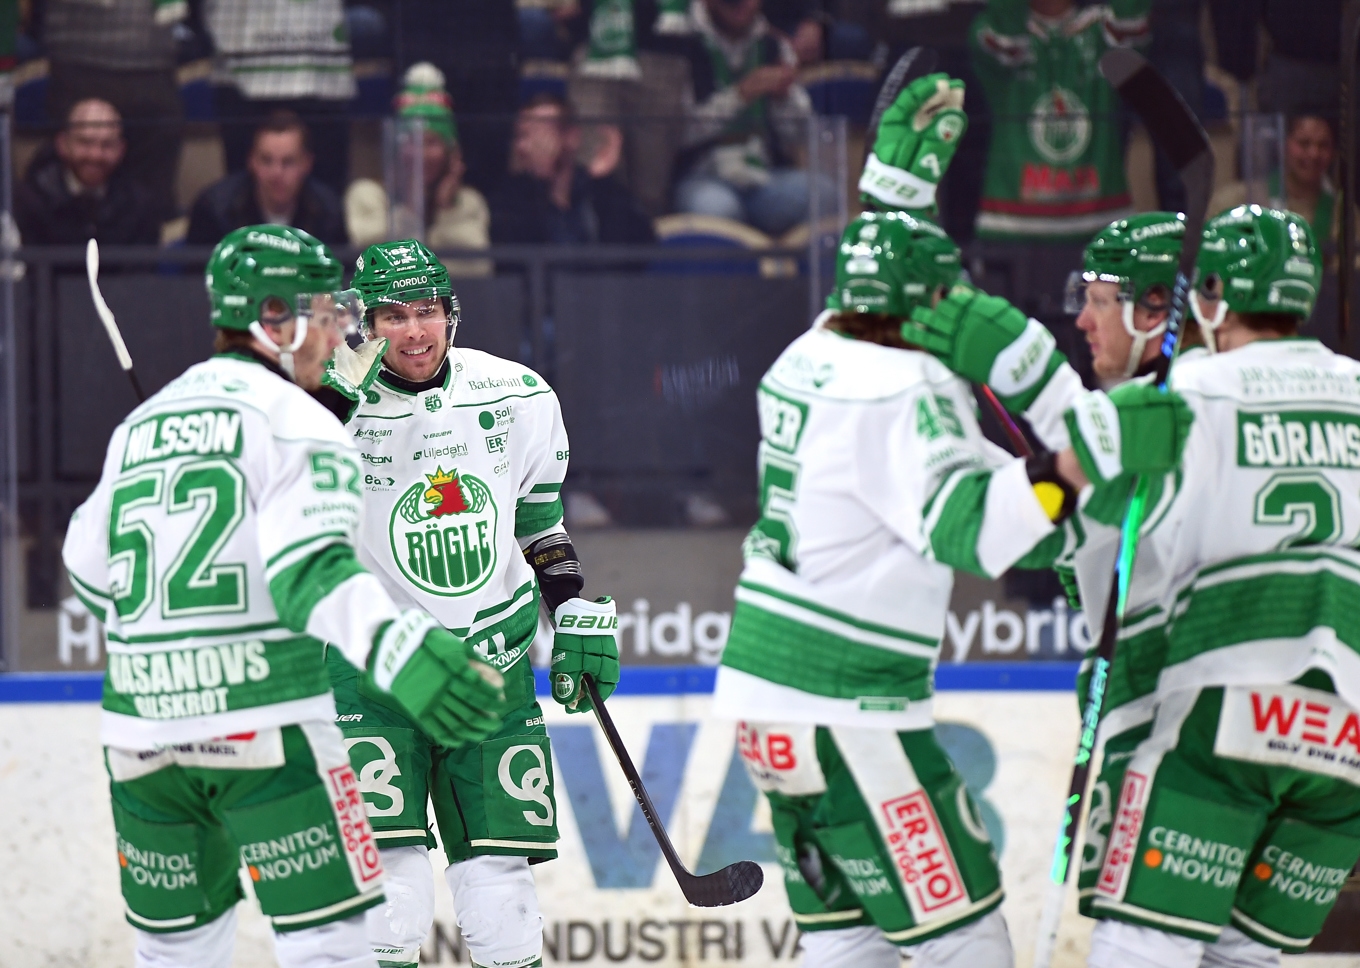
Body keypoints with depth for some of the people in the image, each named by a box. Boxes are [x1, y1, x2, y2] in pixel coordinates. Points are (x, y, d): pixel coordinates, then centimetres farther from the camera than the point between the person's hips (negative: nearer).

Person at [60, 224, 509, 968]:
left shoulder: (140, 425, 16)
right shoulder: (294, 421, -5)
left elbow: (89, 568, 25)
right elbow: (308, 571, -21)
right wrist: (403, 651, -35)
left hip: (141, 730, 7)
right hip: (264, 727, -7)